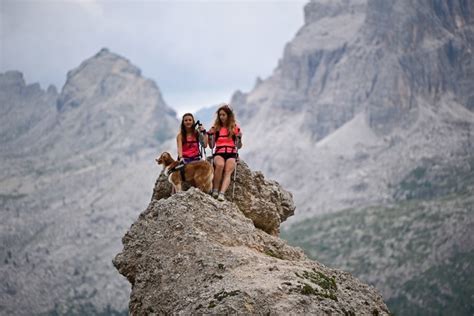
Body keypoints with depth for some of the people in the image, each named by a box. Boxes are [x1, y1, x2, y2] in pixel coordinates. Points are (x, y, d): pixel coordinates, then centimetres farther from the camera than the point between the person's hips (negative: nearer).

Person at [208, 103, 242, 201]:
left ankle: (222, 193, -49)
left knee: (228, 171, -30)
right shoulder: (216, 128, 15)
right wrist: (210, 136, -2)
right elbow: (212, 146, 13)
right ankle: (215, 190, -27)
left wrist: (239, 138, -6)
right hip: (219, 153, 0)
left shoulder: (235, 128, 13)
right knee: (220, 165, -35)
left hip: (231, 154, 0)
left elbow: (238, 146, 13)